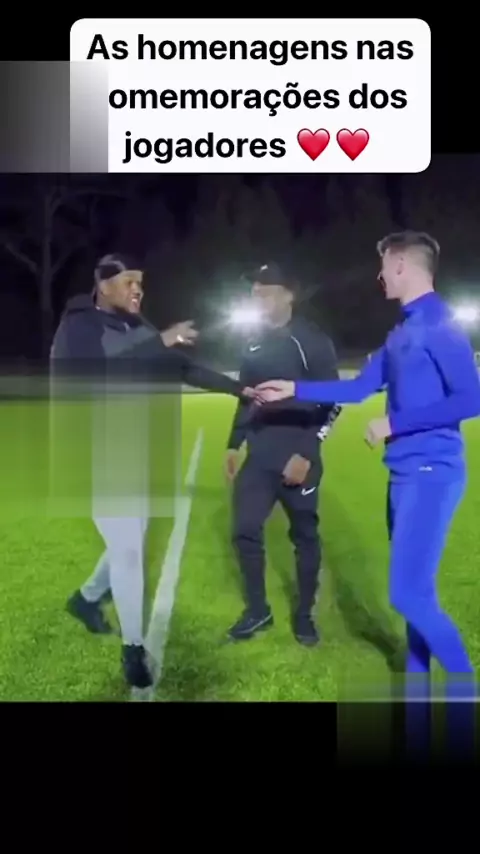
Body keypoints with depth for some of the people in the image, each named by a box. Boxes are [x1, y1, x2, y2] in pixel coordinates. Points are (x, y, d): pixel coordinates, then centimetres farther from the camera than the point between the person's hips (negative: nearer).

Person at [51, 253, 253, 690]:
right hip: (98, 459, -7)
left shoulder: (138, 329, 5)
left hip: (136, 454, 7)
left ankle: (87, 598, 44)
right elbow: (100, 374, -33)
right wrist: (159, 344, -37)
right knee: (127, 549, -7)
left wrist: (239, 388, 7)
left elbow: (183, 368, 11)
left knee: (133, 541, 17)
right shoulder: (78, 328, -14)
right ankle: (134, 650, 9)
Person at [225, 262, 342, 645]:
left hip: (298, 459, -5)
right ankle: (258, 610, 20)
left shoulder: (313, 341, -9)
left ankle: (305, 614, 22)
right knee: (245, 531, 3)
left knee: (305, 537, 6)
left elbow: (332, 403, -11)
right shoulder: (255, 344, 10)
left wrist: (305, 452, -16)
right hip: (259, 457, 6)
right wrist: (234, 445, 16)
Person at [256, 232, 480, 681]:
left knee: (409, 593, -12)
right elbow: (359, 388, 21)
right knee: (413, 588, 14)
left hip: (431, 472, -9)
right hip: (404, 472, 9)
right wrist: (294, 389, 21)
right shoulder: (401, 333, 15)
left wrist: (395, 423, -17)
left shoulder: (440, 325, -13)